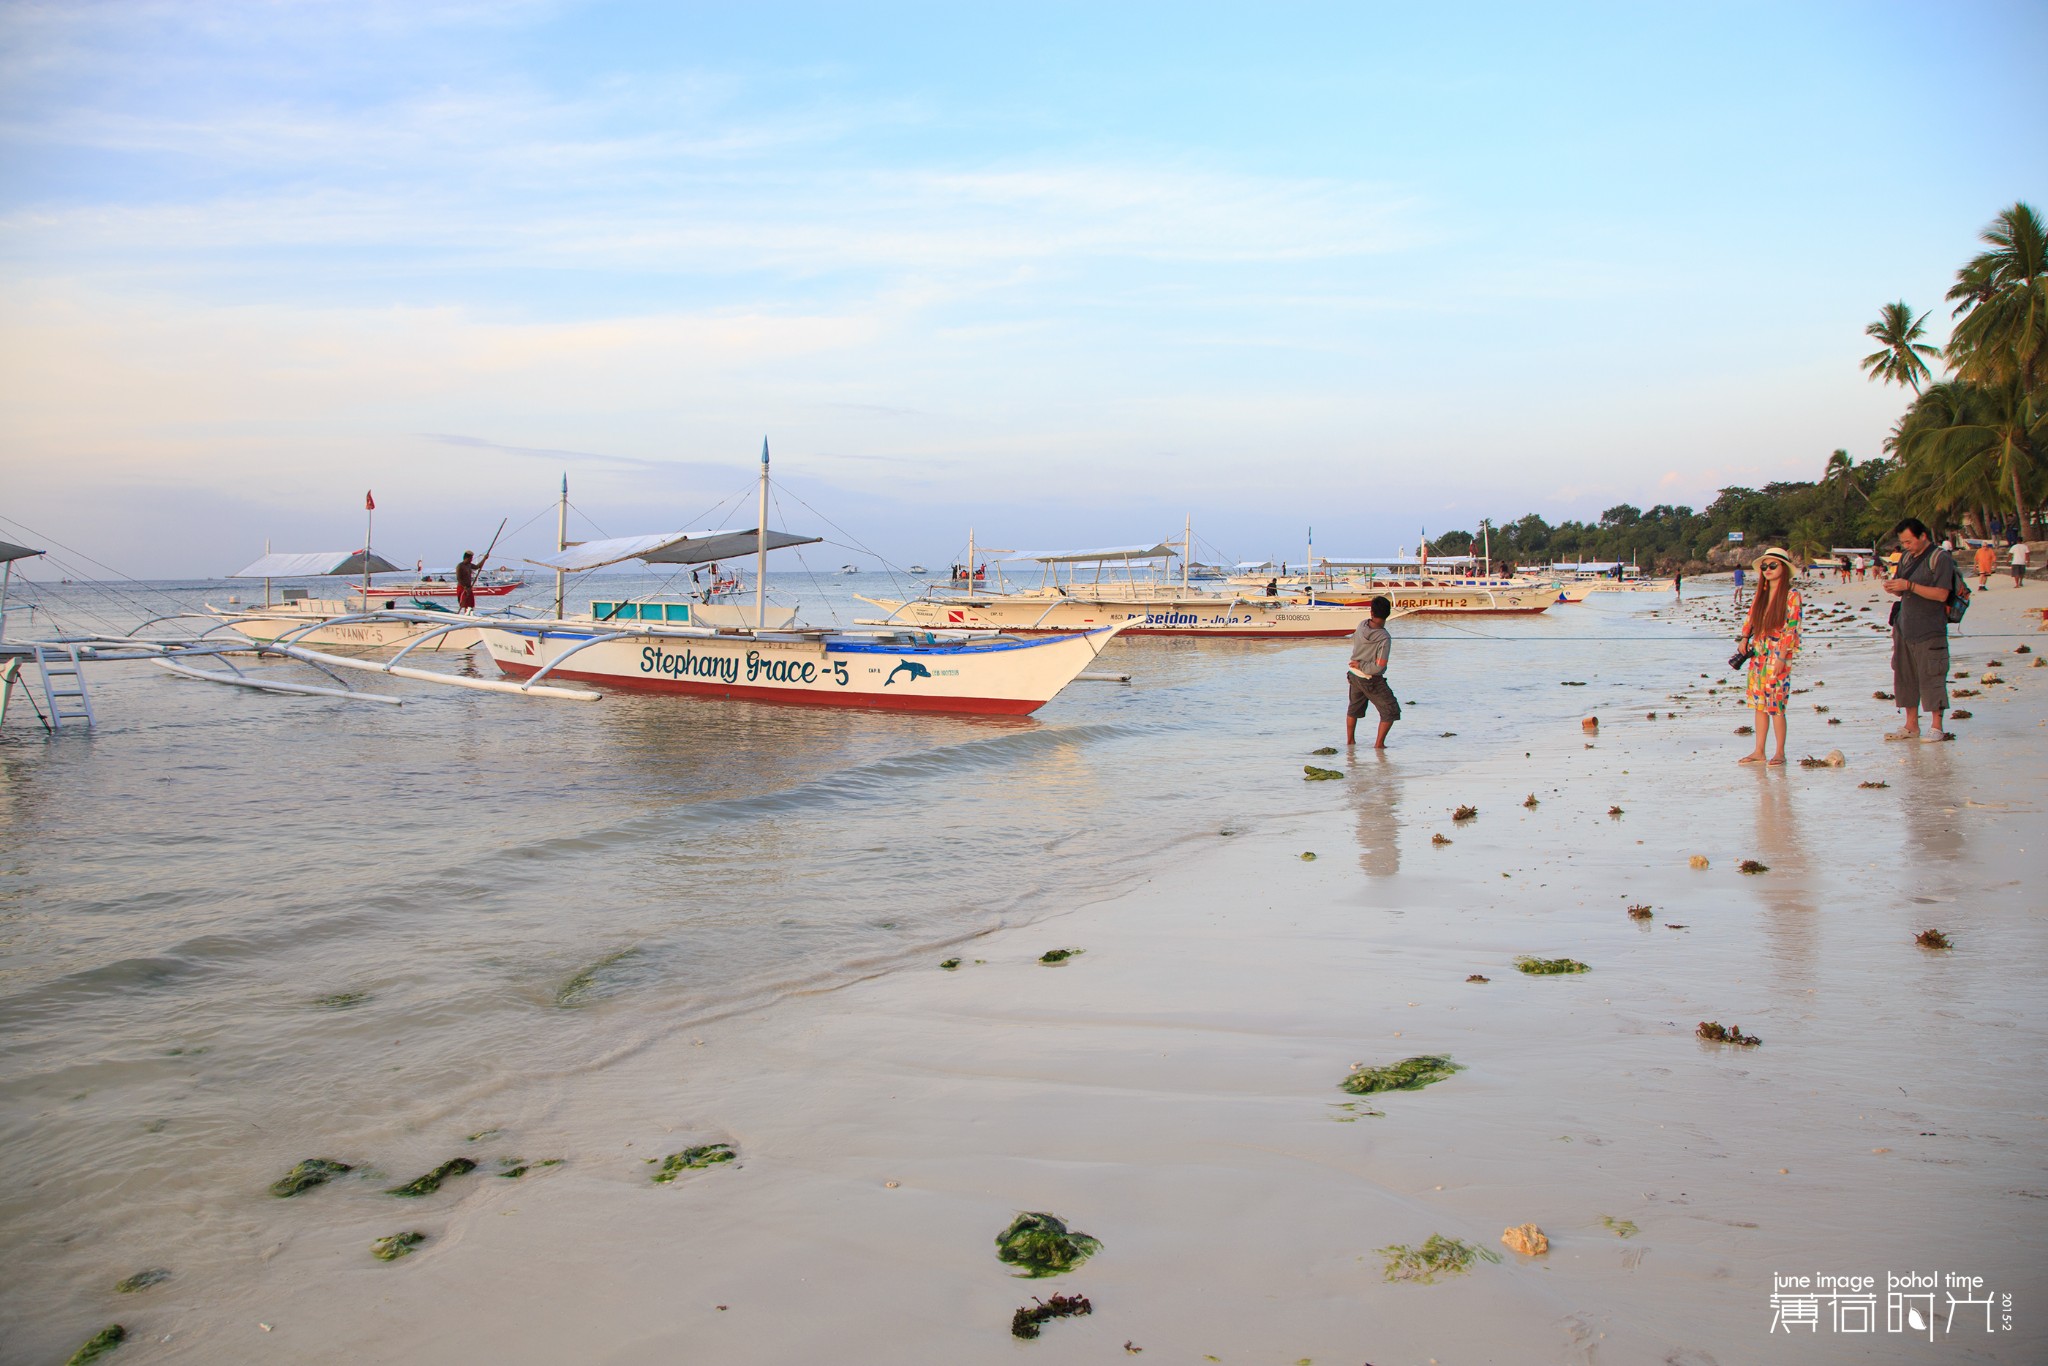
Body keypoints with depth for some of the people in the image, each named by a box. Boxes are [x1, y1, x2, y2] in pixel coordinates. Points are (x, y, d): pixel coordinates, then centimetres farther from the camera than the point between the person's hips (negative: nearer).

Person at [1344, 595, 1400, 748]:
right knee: (1391, 711, 8)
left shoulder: (1362, 625, -10)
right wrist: (1362, 666, -13)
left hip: (1353, 675, 7)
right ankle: (1379, 744, 8)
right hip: (1371, 681, -7)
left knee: (1354, 709, 27)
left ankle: (1350, 741, 38)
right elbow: (1379, 667, -28)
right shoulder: (1384, 638, -27)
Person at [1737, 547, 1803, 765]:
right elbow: (1750, 619, 21)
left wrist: (1781, 658, -16)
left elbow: (1792, 628, -11)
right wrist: (1745, 638, 4)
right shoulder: (1760, 594, 12)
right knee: (1759, 704, 8)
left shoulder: (1791, 595, -7)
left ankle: (1780, 753, 5)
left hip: (1778, 656, -6)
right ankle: (1759, 753, 13)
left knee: (1776, 706, -5)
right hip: (1758, 655, 6)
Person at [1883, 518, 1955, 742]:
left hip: (1929, 630, -7)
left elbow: (1941, 594, -17)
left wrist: (1909, 586, -21)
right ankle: (1911, 725, 16)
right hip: (1904, 627, 7)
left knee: (1931, 676, -5)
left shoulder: (1940, 558, -8)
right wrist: (1893, 588, -2)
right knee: (1904, 675, 9)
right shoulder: (1906, 557, 14)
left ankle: (1937, 727, 2)